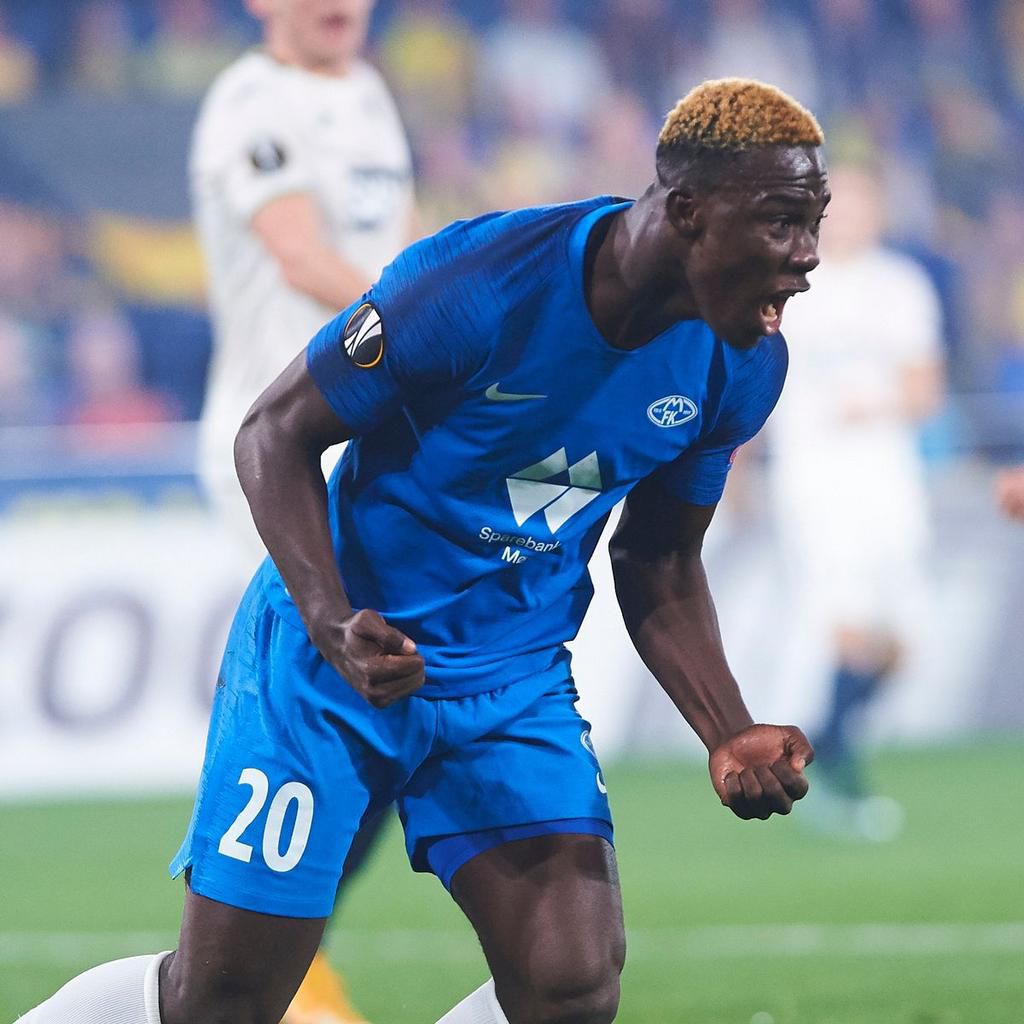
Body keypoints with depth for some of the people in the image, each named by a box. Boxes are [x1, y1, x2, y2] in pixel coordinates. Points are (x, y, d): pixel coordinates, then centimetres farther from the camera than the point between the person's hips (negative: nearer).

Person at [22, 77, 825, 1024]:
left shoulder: (741, 365, -6)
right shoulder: (478, 287, -25)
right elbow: (275, 434, -14)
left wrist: (732, 737, -6)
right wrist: (334, 629, -28)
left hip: (516, 680, 5)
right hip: (338, 653, -5)